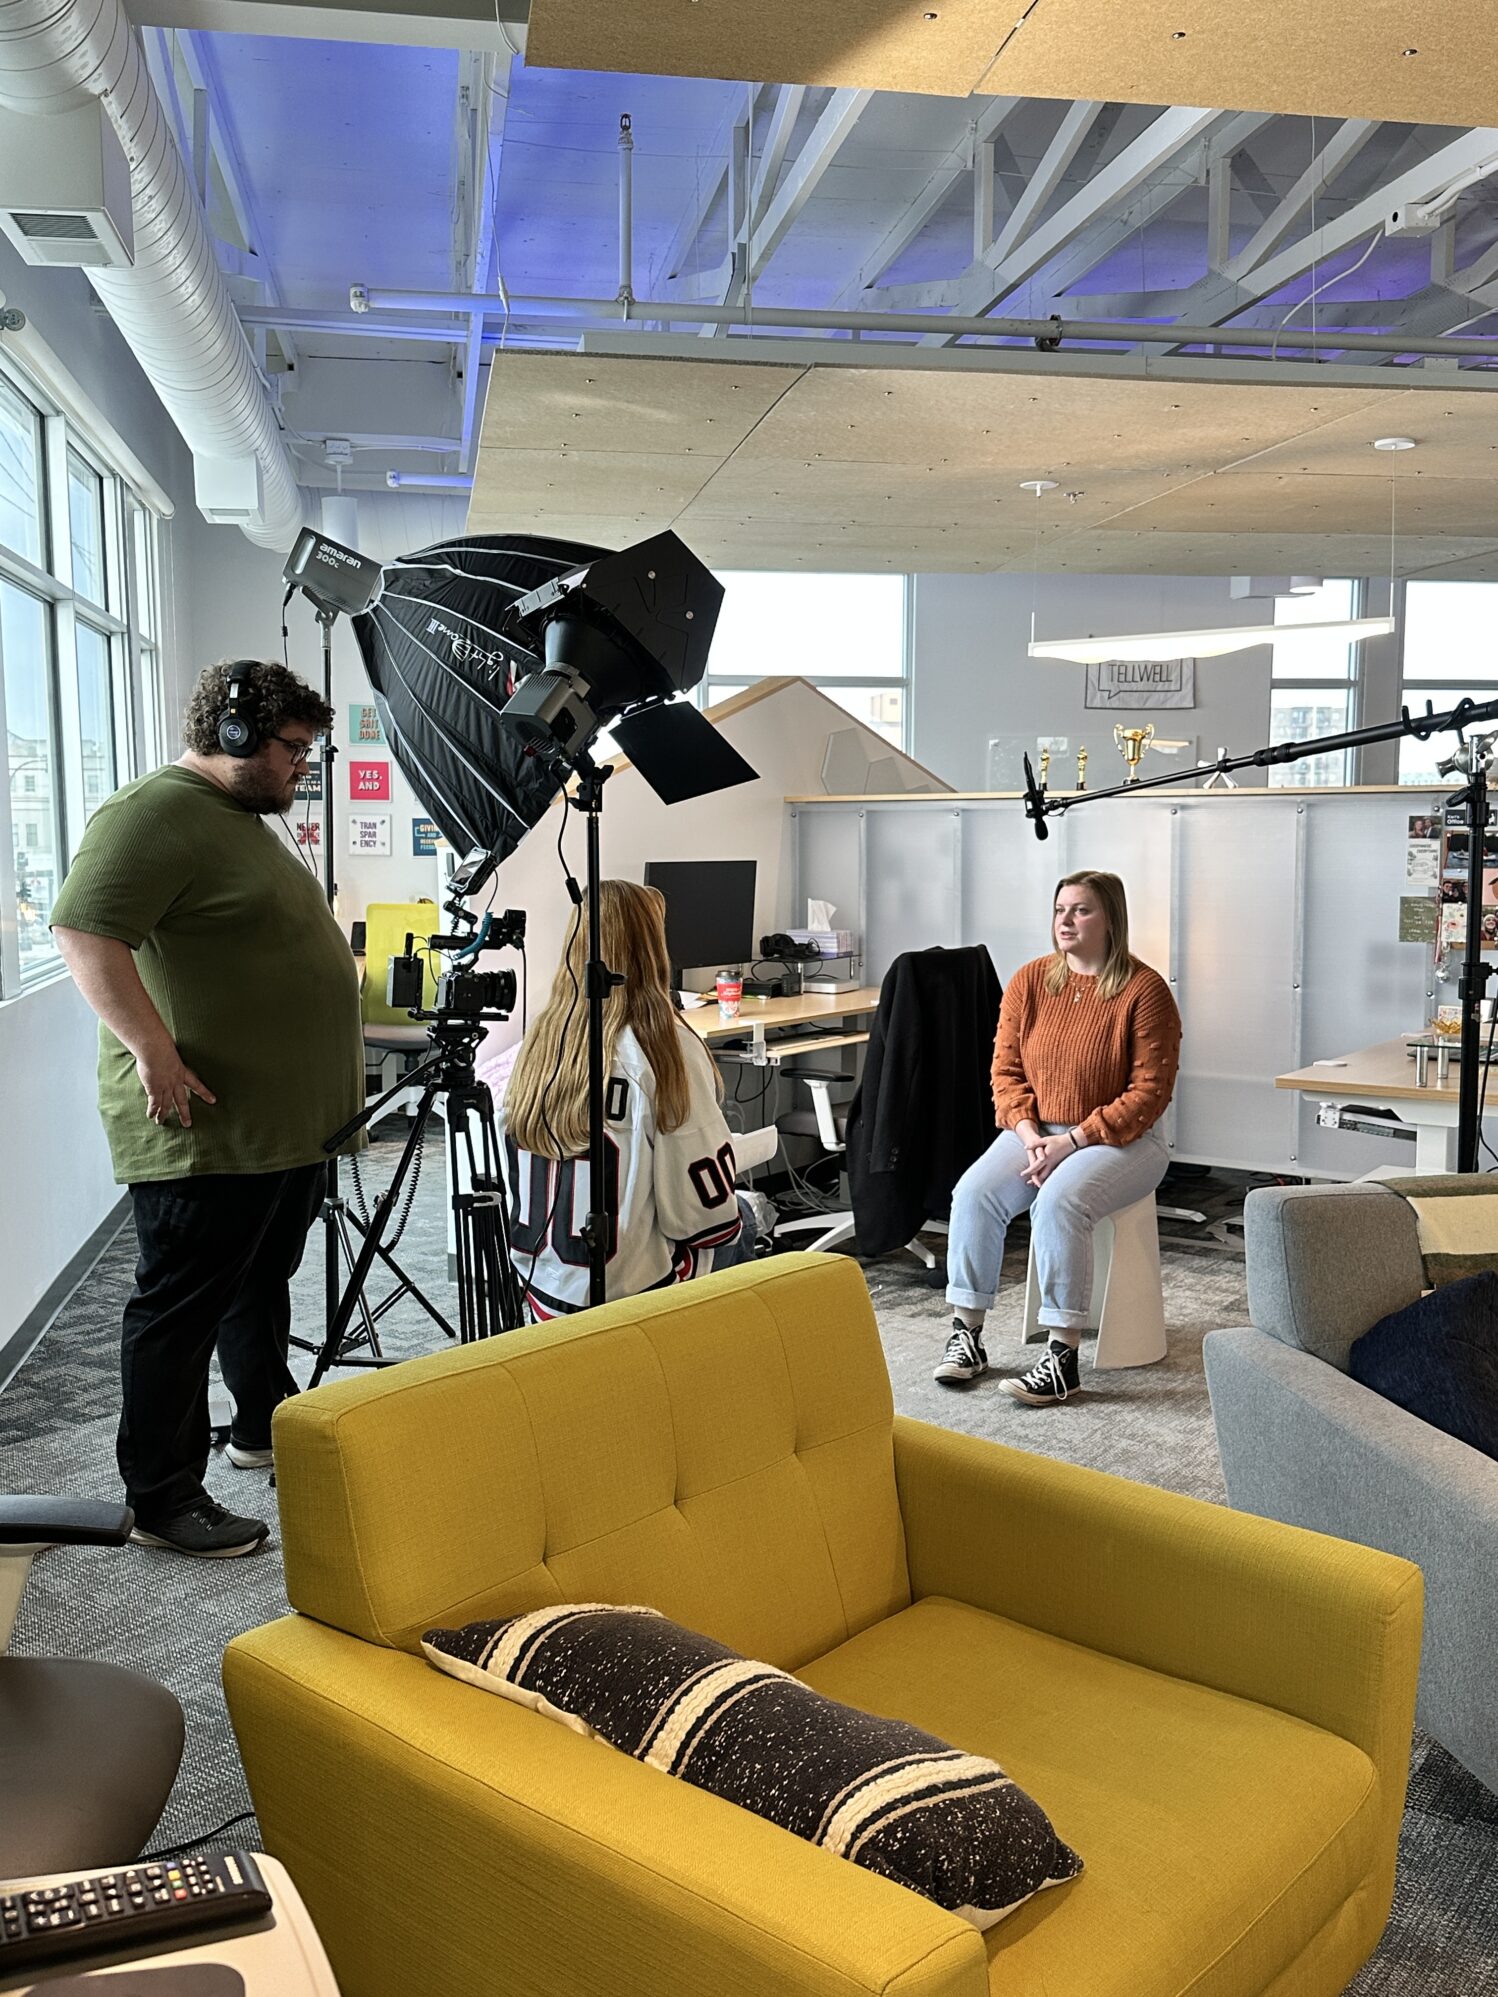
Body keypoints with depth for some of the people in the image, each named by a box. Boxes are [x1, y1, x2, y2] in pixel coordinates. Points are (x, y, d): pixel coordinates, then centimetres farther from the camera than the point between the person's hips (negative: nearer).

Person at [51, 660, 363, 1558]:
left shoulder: (250, 820, 17)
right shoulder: (153, 816, -15)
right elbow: (85, 933, -26)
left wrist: (331, 1096, 26)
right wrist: (154, 1052, -31)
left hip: (288, 1124, 10)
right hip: (206, 1129, -10)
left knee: (263, 1284, 22)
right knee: (183, 1308, 0)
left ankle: (264, 1426, 39)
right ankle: (163, 1501, 10)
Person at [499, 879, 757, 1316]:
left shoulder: (536, 1043, -2)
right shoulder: (663, 1045, -19)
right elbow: (706, 1211, -16)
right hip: (628, 1294, -6)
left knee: (731, 1216, 27)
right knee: (740, 1218, 23)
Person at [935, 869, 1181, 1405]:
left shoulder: (1143, 990, -10)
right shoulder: (1030, 981, 4)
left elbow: (1149, 1092, -13)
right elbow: (1006, 1070, 5)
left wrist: (1072, 1141, -20)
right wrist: (1029, 1135, -12)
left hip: (1120, 1139, -4)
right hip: (1035, 1132, 5)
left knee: (1059, 1201, -33)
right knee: (973, 1192, -22)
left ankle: (1063, 1356, -25)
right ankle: (967, 1333, -11)